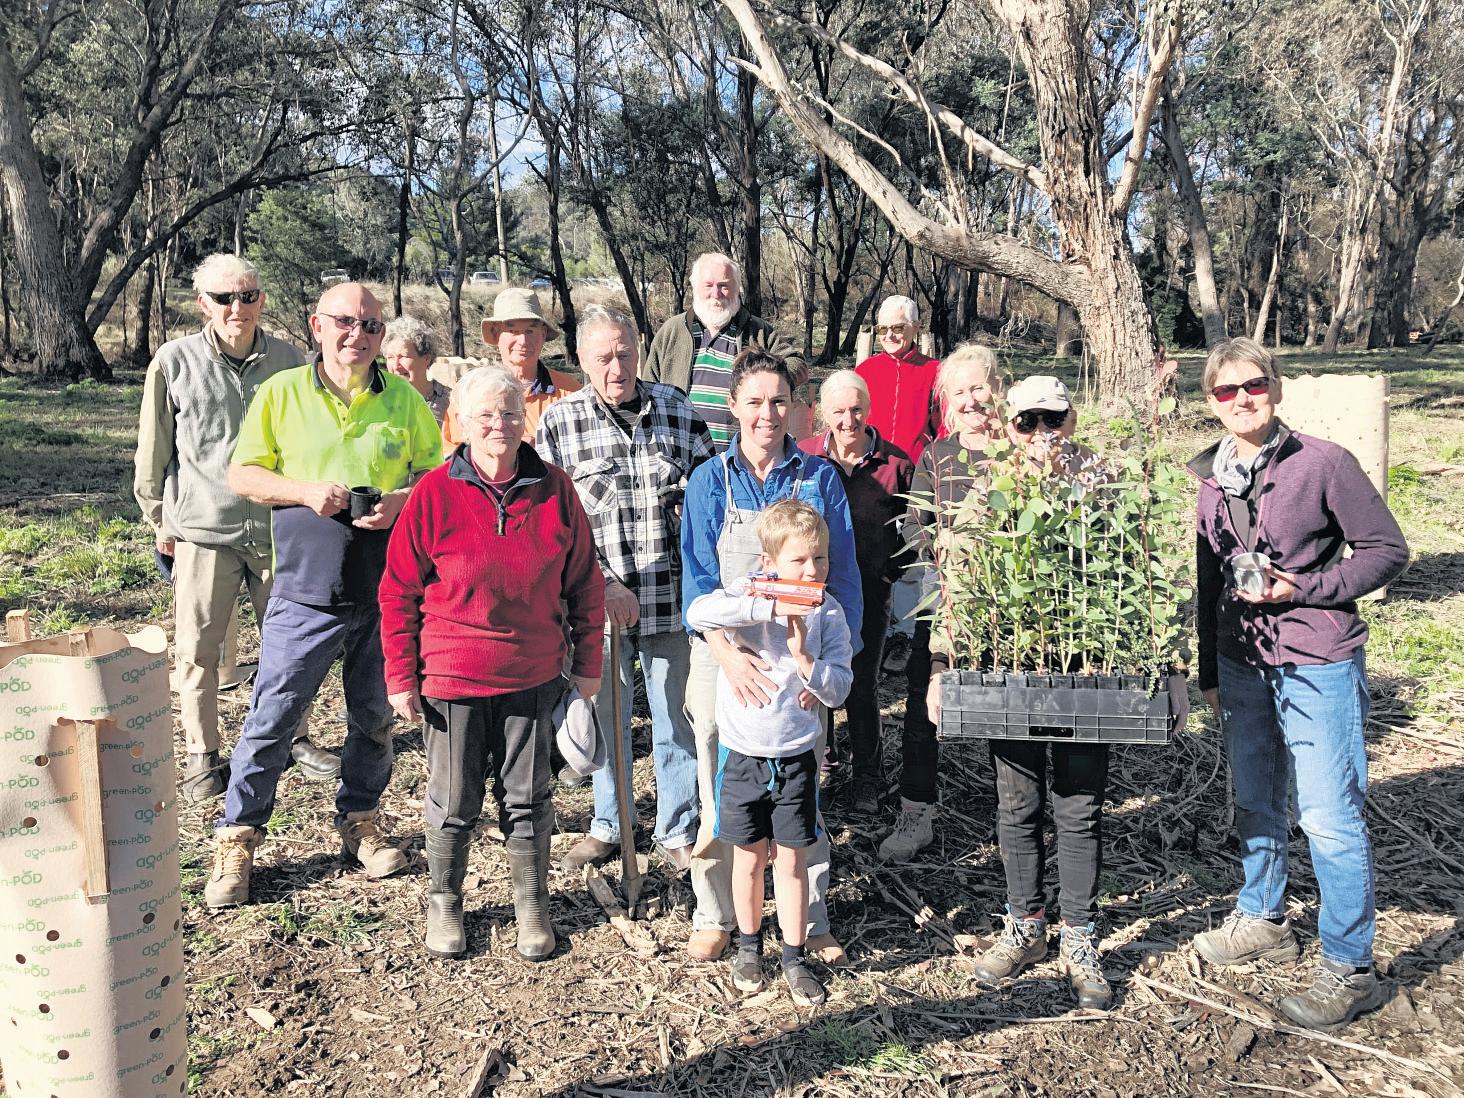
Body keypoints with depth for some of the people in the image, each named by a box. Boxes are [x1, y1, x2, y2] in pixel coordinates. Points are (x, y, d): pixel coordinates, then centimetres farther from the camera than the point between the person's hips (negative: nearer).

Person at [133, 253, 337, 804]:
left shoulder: (288, 360, 1)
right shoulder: (175, 361, -4)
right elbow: (153, 451, 5)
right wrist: (159, 521, 8)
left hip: (278, 527, 2)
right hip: (202, 530, -1)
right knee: (198, 650, 7)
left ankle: (294, 738, 30)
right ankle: (202, 754, 24)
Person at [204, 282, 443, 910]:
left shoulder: (404, 400, 5)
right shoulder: (281, 393, 1)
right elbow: (242, 474, 4)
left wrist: (401, 500, -11)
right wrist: (305, 491, -13)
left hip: (386, 593, 2)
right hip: (306, 592, -2)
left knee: (375, 716, 13)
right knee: (271, 716, 1)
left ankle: (359, 821, 32)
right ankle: (236, 841, 16)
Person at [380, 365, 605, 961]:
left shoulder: (555, 491, -4)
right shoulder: (434, 493, -9)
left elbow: (584, 583, 5)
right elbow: (399, 591, -3)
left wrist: (588, 661, 6)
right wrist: (401, 677, -4)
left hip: (533, 676, 2)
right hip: (451, 675, -1)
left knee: (527, 798, 14)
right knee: (454, 802, 11)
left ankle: (532, 906, 32)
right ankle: (443, 902, 35)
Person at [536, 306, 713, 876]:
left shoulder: (679, 410, 3)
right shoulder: (559, 421, -1)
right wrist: (603, 586, -14)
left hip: (671, 599, 1)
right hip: (598, 600, 0)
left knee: (677, 718, 10)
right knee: (605, 720, 14)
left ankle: (677, 831, 28)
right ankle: (607, 826, 34)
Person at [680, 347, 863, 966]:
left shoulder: (820, 480, 2)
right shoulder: (710, 481, 0)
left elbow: (841, 574, 2)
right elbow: (698, 577, -8)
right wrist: (727, 652, -24)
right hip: (724, 656, 0)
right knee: (721, 795, 8)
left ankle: (812, 922, 23)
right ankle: (715, 917, 26)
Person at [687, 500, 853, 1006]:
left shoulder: (828, 613, -4)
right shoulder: (748, 592, -11)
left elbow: (839, 689, -8)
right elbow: (698, 613, -33)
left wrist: (803, 656, -24)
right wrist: (772, 607, -35)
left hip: (795, 756, 1)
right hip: (742, 752, -1)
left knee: (791, 859, 7)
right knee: (749, 856, 13)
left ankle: (794, 958, 23)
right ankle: (749, 946, 33)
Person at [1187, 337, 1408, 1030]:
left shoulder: (1322, 463, -10)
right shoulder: (1213, 478, 7)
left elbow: (1387, 549, -6)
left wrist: (1301, 589, -17)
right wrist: (1209, 672, 17)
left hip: (1318, 664, -6)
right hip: (1242, 662, 6)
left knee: (1329, 814, -3)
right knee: (1255, 803, 17)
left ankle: (1350, 968, 10)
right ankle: (1262, 920, 36)